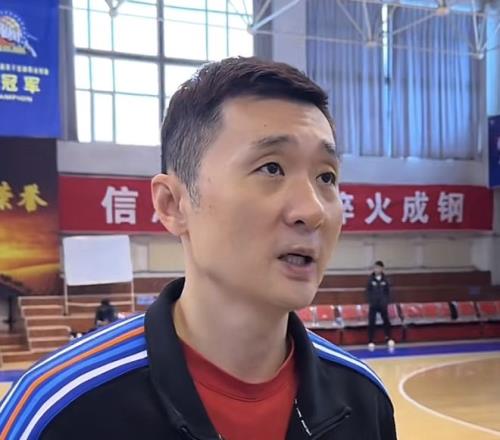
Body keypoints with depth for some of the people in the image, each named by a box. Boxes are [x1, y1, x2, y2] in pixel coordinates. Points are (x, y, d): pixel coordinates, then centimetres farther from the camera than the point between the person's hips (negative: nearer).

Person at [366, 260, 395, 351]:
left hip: (383, 304, 1)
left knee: (386, 321, -1)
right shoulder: (371, 279, -5)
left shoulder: (384, 279, -2)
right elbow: (368, 291, -1)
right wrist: (370, 301, -9)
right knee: (372, 323, 0)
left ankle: (389, 339, 7)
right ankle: (371, 341, 5)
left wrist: (387, 301, -3)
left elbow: (388, 291, 4)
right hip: (373, 304, -1)